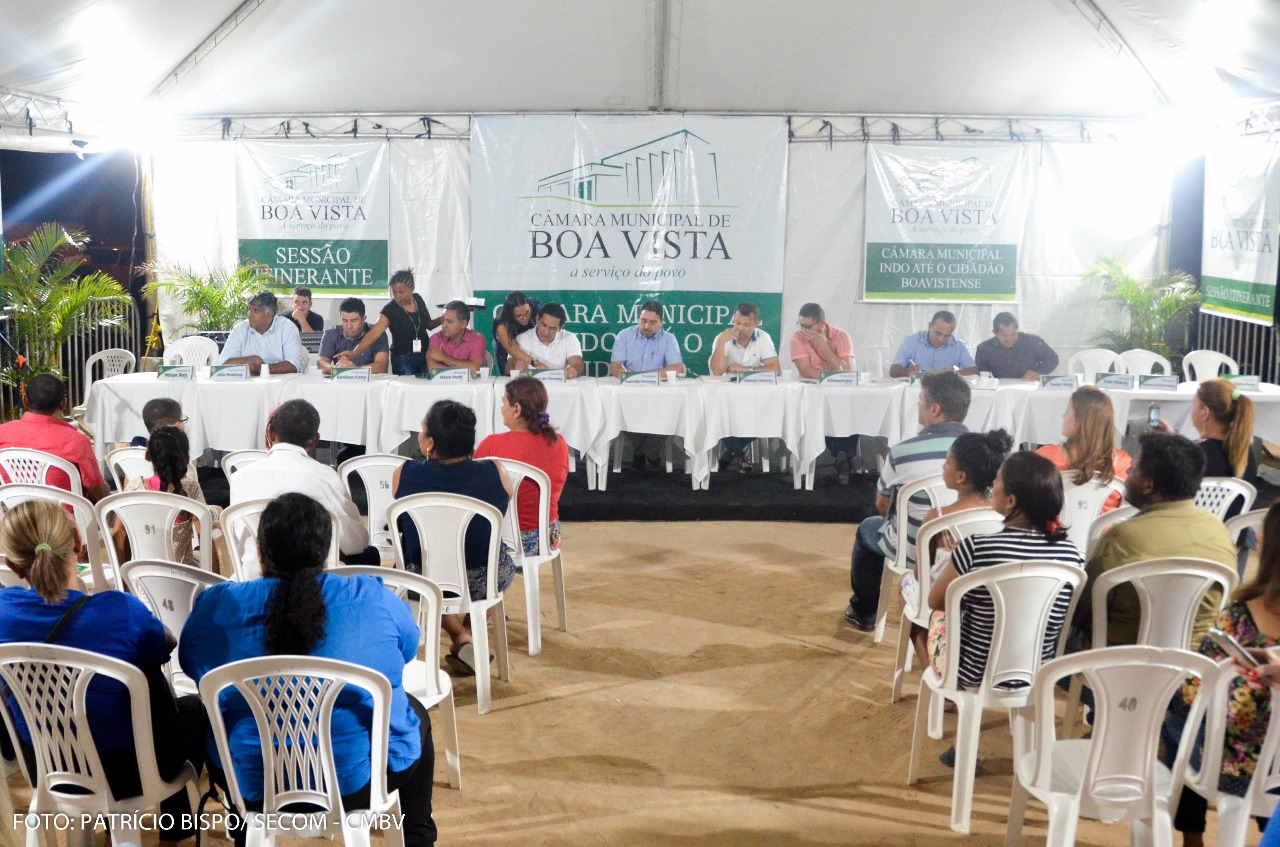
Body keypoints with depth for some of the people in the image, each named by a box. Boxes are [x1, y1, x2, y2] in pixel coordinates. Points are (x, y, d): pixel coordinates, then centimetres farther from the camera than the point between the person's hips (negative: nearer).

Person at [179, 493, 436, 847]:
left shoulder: (216, 605, -10)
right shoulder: (377, 600, -11)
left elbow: (190, 663, 10)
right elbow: (409, 649, 9)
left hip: (249, 782, 2)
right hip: (359, 779, -1)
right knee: (415, 715, 29)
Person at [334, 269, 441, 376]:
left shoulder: (418, 299, -1)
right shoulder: (390, 310, -14)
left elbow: (429, 325, 14)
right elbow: (374, 333, -26)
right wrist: (354, 352, -40)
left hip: (425, 357, 4)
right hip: (404, 360, -4)